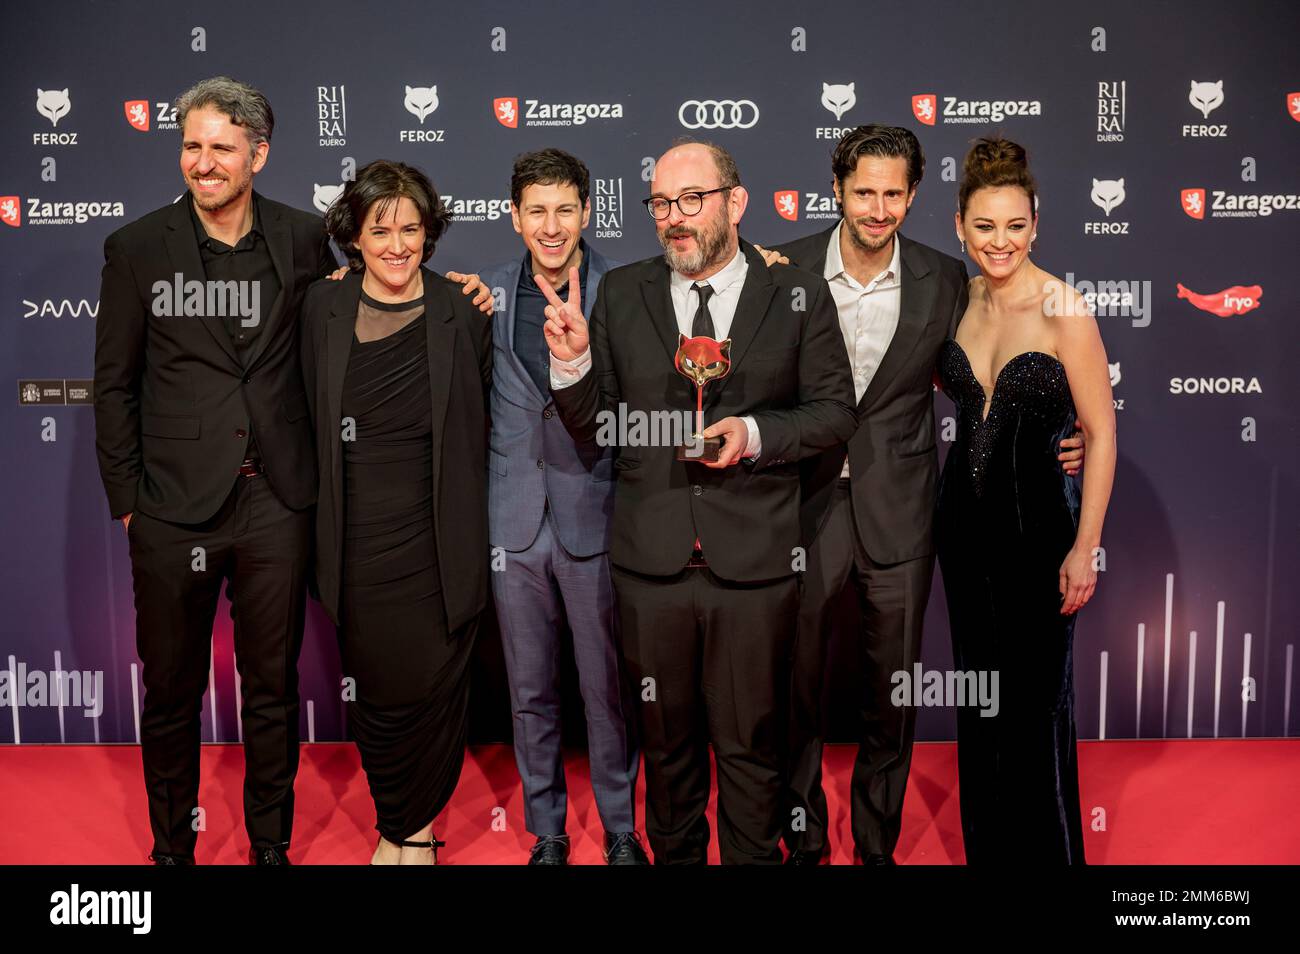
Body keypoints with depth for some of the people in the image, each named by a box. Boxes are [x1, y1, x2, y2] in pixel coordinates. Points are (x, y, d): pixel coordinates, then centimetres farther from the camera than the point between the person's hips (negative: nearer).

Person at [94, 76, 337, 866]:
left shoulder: (304, 239, 2)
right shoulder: (138, 247, 0)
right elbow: (115, 385, 2)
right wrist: (127, 499, 0)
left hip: (277, 503, 1)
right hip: (175, 506, -1)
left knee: (273, 688, 13)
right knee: (172, 691, 12)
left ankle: (272, 844, 31)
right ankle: (172, 846, 32)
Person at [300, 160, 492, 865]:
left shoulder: (461, 312, -1)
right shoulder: (323, 308, 3)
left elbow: (479, 426, 6)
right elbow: (314, 419, 10)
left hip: (438, 542, -1)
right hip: (358, 542, 2)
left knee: (434, 691, 6)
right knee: (376, 692, 10)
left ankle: (413, 827, 31)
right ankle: (401, 827, 33)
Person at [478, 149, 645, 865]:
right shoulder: (487, 294, 4)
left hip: (596, 517, -2)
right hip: (515, 523, 3)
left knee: (608, 690, 8)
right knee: (531, 693, 13)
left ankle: (621, 831, 29)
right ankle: (546, 833, 31)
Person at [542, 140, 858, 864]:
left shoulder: (799, 295, 0)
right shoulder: (621, 294, 5)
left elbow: (836, 412, 2)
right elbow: (591, 426, 6)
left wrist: (755, 435, -14)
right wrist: (572, 362, -13)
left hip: (756, 562, -2)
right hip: (652, 561, 2)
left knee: (751, 743, 12)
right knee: (666, 738, 17)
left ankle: (755, 858, 34)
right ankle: (675, 857, 38)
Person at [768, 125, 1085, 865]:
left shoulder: (944, 280, -2)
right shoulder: (787, 269, -5)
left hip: (898, 515, 1)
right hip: (805, 505, 0)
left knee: (892, 695, 13)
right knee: (797, 686, 11)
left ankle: (877, 844, 34)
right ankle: (805, 838, 33)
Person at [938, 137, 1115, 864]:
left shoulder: (1064, 311, -13)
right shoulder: (960, 303, 3)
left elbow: (1101, 434, -12)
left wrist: (1085, 547, -15)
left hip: (1037, 524, -5)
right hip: (965, 522, 6)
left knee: (1035, 703, 4)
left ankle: (1047, 850, 25)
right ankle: (985, 844, 33)